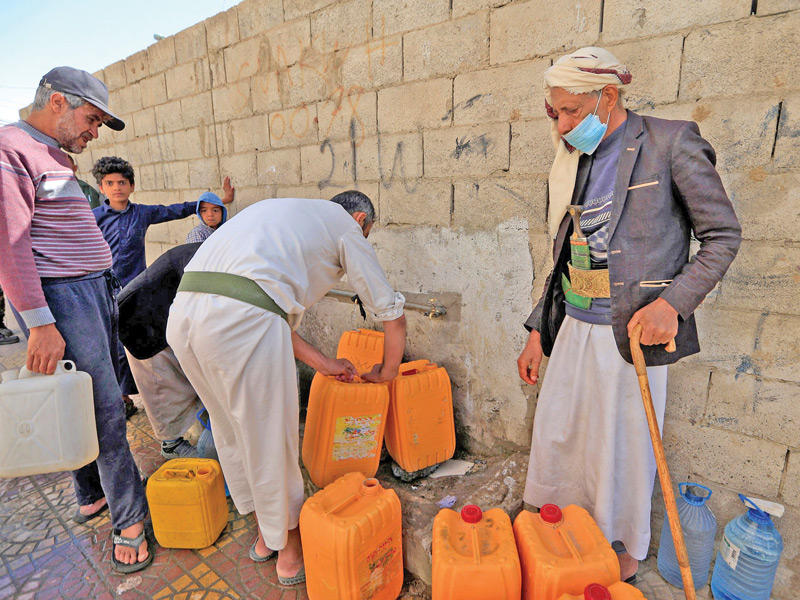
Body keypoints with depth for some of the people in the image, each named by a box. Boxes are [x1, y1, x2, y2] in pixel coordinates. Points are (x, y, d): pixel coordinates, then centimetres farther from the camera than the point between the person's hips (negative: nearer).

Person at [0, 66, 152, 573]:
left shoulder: (55, 158, 20)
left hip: (97, 289, 9)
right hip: (60, 296, -9)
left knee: (102, 403, 14)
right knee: (103, 410, -4)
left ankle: (92, 495, 30)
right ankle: (129, 518, 10)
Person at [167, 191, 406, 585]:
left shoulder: (278, 212, 35)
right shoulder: (347, 227, 15)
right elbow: (391, 313, 15)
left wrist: (322, 363, 32)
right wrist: (386, 372, 33)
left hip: (182, 312, 9)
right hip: (242, 320, -8)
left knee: (232, 431, 24)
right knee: (271, 440, 11)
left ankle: (265, 535, 46)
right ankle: (290, 552, 36)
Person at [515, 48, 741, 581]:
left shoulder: (671, 143, -6)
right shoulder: (579, 161, 11)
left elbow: (724, 235, -3)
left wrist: (674, 302, -19)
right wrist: (537, 333, 10)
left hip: (631, 333, -5)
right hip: (574, 328, 6)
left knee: (625, 448, 10)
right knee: (554, 434, 14)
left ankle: (628, 550, 38)